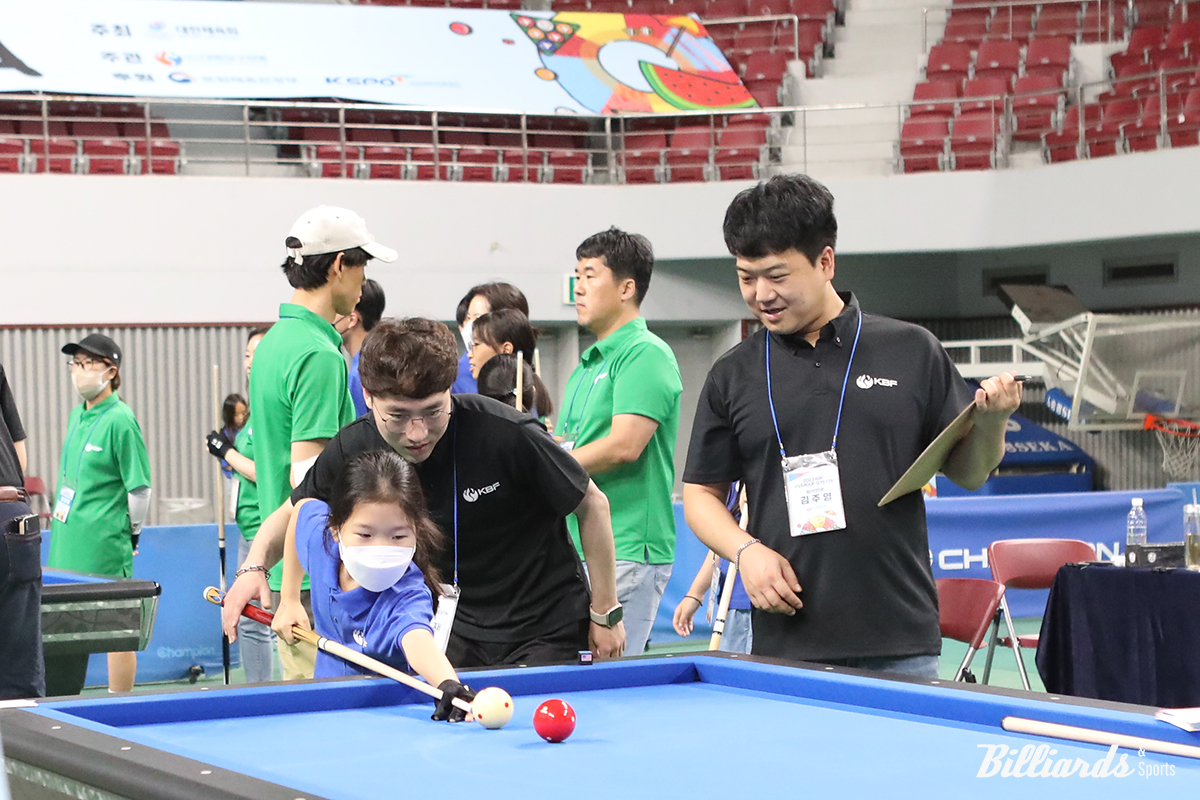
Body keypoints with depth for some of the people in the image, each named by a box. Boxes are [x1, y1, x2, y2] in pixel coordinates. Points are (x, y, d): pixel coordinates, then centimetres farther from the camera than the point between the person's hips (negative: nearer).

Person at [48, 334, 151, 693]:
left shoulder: (120, 420, -13)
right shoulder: (78, 415, 13)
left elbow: (140, 487, -12)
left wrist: (131, 533, -6)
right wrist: (64, 521, 18)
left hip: (104, 546, -9)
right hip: (68, 542, 9)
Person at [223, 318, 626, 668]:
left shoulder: (509, 435, -27)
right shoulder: (357, 449, -14)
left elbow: (592, 505, -13)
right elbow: (292, 513, 4)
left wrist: (605, 613, -8)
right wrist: (254, 568, -17)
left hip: (547, 629, -4)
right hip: (467, 628, 4)